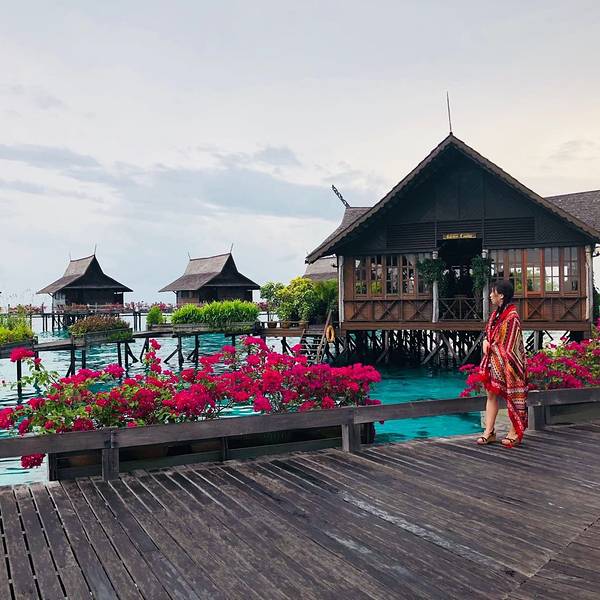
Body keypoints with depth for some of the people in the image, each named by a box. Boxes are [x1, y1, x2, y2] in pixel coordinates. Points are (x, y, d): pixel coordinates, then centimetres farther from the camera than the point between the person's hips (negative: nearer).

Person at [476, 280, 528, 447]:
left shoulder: (511, 316, -17)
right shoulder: (497, 313, 10)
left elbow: (510, 346, -19)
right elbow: (489, 334, 20)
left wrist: (492, 345, -11)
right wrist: (486, 341, 1)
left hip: (507, 362, -9)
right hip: (493, 361, 9)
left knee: (512, 395, 3)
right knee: (491, 394, 8)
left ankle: (515, 432, 14)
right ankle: (489, 431, 13)